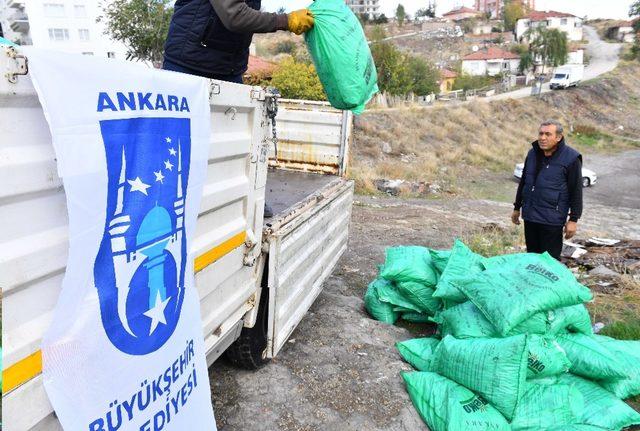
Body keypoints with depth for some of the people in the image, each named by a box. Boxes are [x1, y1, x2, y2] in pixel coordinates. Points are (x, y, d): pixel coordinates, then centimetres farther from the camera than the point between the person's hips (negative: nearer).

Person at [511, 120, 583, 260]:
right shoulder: (533, 153, 8)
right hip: (529, 216, 6)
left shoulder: (571, 158, -9)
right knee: (532, 255, 15)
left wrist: (573, 219, -9)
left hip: (552, 220, -6)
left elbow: (576, 191, -7)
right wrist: (517, 208, 20)